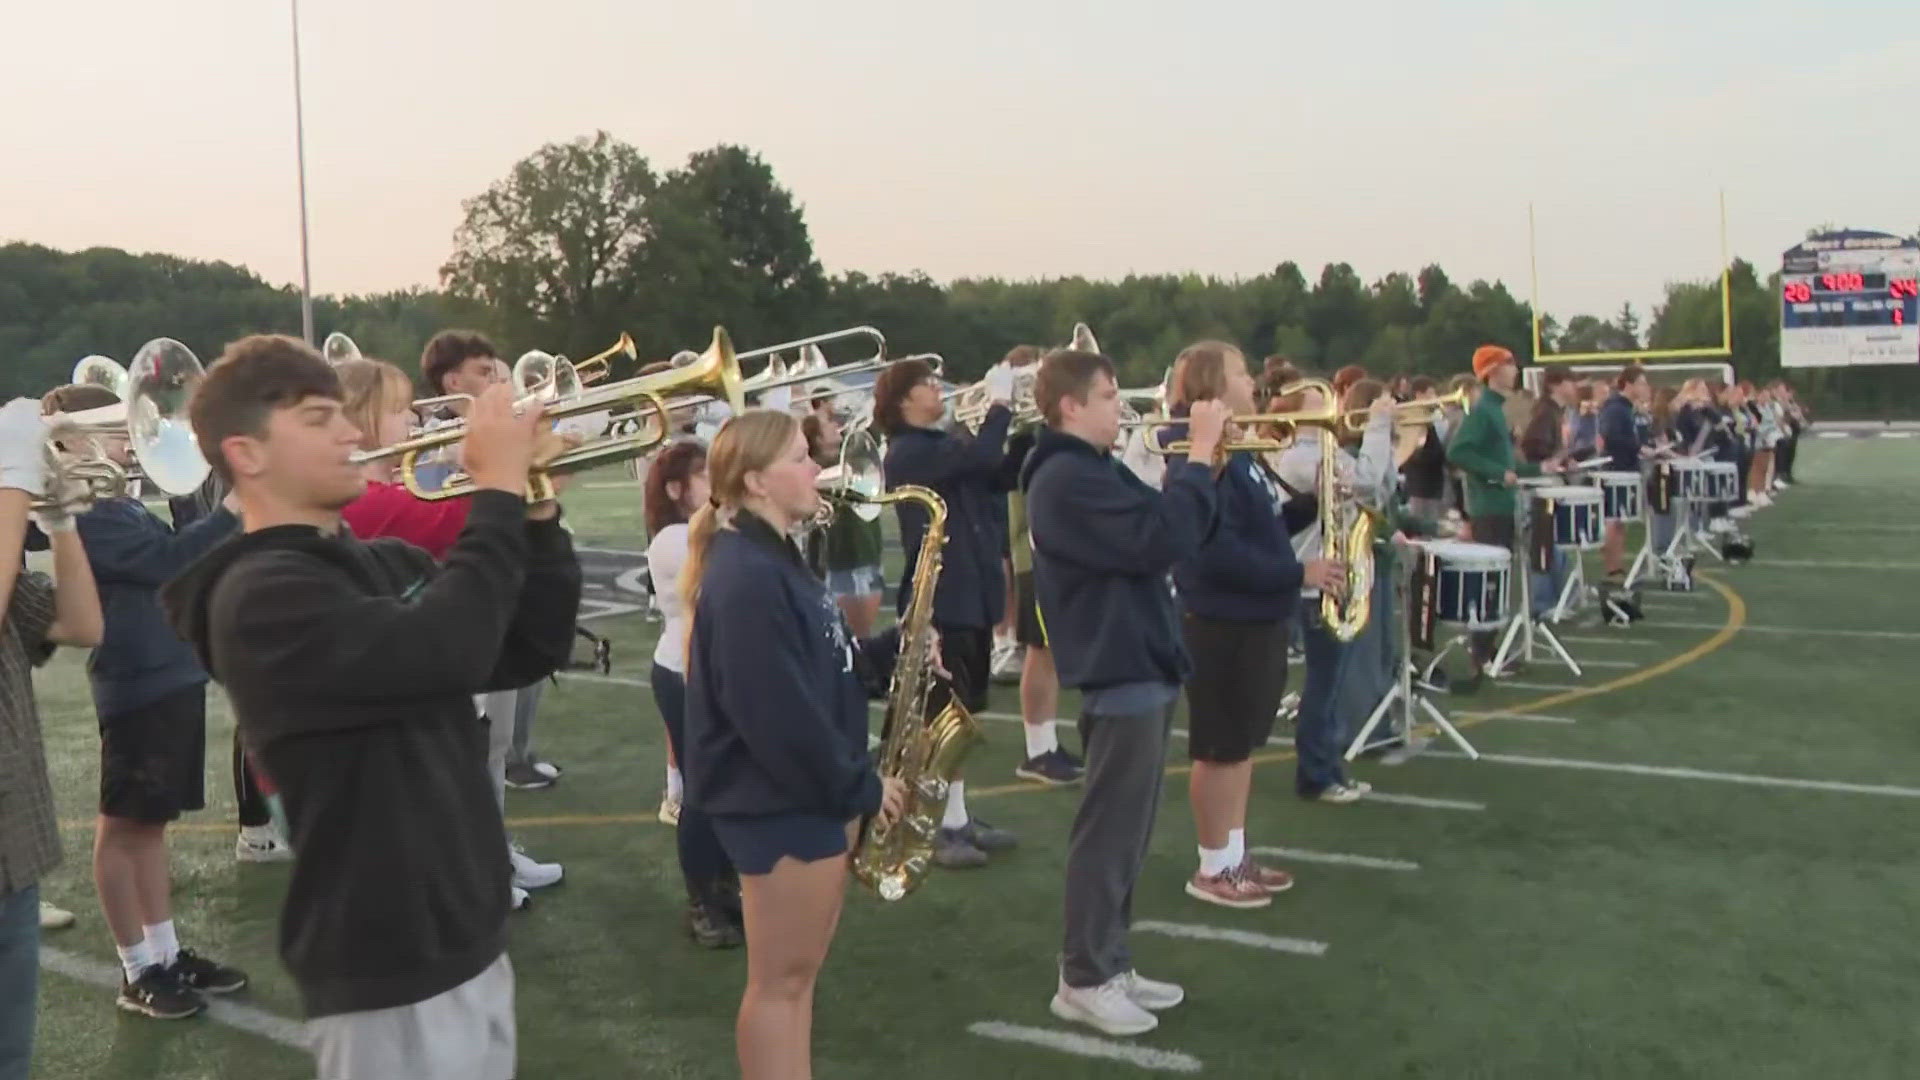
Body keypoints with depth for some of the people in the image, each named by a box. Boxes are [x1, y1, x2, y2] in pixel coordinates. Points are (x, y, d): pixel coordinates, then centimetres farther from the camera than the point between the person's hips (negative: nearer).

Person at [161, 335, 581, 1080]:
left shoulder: (389, 563, 10)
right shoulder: (259, 595, -16)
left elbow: (532, 651, 8)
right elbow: (443, 651, -31)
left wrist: (536, 512, -5)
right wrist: (500, 487, -21)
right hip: (389, 973, -8)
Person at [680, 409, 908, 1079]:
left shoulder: (776, 561, 11)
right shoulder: (745, 578, -22)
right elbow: (777, 713, -26)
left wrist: (895, 651, 0)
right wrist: (860, 787, -17)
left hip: (815, 791, 10)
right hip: (778, 800, -10)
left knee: (799, 973, 19)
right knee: (780, 980, 3)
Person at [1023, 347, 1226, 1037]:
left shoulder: (1094, 472, 17)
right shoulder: (1069, 479, -18)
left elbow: (1163, 534, 17)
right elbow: (1163, 539, -27)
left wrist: (1203, 466, 5)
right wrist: (1200, 455, -18)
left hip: (1139, 667, 11)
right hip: (1120, 674, -11)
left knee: (1125, 831, 16)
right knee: (1108, 833, -2)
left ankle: (1110, 965, 26)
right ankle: (1082, 980, 9)